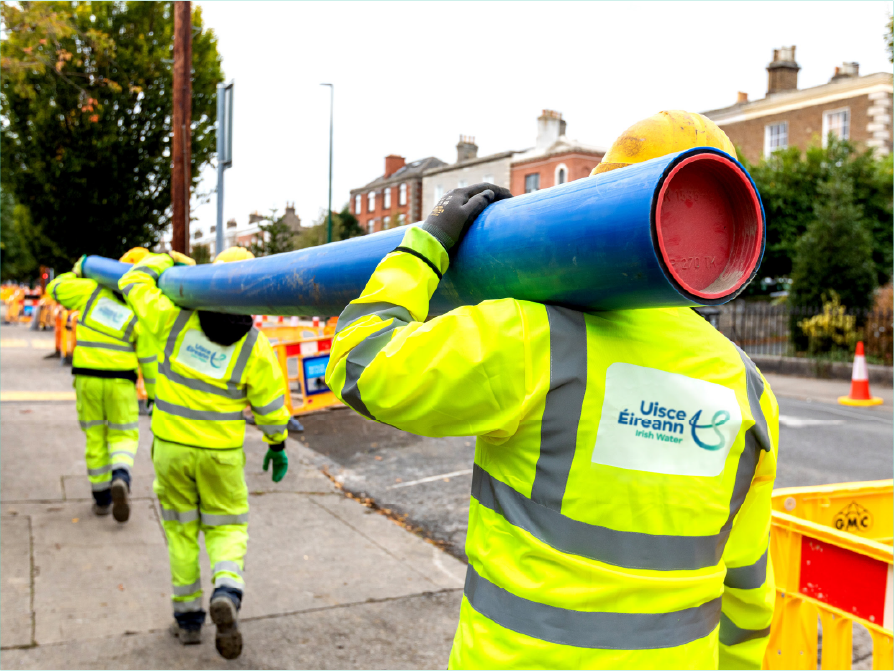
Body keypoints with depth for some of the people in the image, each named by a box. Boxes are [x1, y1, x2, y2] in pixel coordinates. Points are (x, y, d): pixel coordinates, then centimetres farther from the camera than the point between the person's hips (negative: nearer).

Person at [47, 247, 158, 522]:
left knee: (95, 437, 13)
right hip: (120, 380, -2)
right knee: (123, 436, 10)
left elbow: (55, 289, 7)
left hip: (86, 376, 2)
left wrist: (77, 273, 23)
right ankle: (121, 477, -20)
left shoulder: (94, 291, -6)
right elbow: (149, 357, -5)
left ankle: (101, 498, 21)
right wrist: (154, 392, 5)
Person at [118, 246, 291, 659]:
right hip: (221, 451, -1)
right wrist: (278, 445, 13)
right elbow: (269, 404, -1)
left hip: (171, 444, 1)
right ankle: (227, 592, -14)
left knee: (181, 528, 16)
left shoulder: (177, 320, -11)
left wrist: (167, 261, 20)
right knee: (226, 527, 14)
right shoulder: (254, 345, -10)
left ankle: (188, 617, 23)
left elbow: (134, 283, 4)